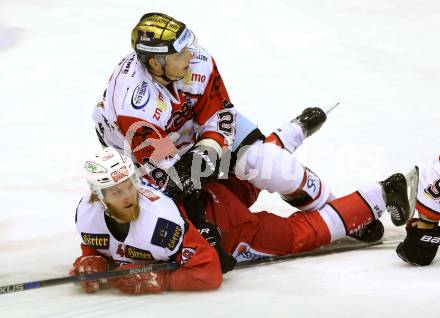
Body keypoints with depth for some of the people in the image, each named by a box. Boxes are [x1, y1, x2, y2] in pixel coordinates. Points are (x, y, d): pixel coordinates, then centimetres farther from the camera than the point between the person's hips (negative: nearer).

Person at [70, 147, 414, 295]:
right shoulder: (87, 213, -25)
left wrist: (154, 280, -45)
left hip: (216, 210, -7)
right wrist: (90, 263, -25)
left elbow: (209, 273, -41)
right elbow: (95, 247, -2)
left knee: (301, 234, -3)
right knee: (241, 188, 33)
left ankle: (380, 196, 12)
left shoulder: (160, 218, -42)